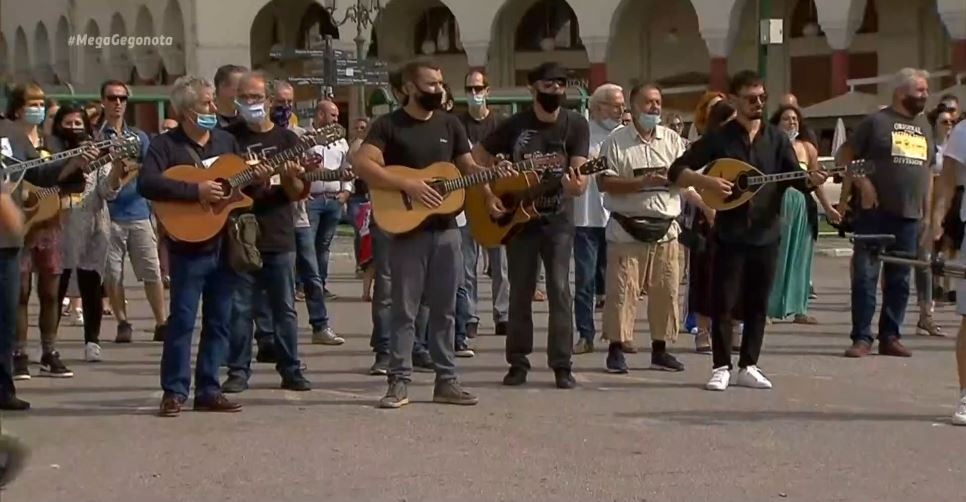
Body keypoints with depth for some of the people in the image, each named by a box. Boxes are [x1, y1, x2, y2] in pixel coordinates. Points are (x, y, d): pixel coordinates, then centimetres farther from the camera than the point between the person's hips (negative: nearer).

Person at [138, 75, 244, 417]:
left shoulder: (227, 141, 13)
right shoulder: (166, 145, -5)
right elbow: (146, 184, -21)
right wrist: (196, 190, -23)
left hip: (225, 244, 6)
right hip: (190, 246, -5)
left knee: (219, 320, 8)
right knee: (182, 319, -5)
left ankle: (208, 390, 15)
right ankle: (174, 392, 3)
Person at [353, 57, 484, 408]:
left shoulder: (449, 125, 11)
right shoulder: (388, 126, -4)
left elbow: (469, 167, 14)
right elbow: (362, 165, -16)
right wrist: (408, 185, -20)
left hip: (445, 229, 4)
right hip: (407, 229, -4)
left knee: (444, 309, 7)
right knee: (405, 309, -1)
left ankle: (446, 381, 12)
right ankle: (399, 383, 3)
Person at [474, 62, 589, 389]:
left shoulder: (576, 125, -6)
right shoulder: (515, 125, -4)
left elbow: (580, 172, -15)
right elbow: (478, 158, 6)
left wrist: (576, 185, -39)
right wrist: (487, 194, -6)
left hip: (558, 217, -1)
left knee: (559, 289, -7)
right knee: (520, 291, 4)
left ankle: (562, 365, -2)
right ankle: (518, 362, 13)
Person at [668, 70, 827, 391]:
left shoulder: (776, 139, 6)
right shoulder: (718, 139, 0)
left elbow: (795, 178, 0)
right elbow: (677, 171, -1)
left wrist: (811, 179, -22)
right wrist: (706, 181, -17)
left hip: (766, 233, 2)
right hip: (729, 233, -2)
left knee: (757, 304, 7)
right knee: (723, 302, -1)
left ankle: (748, 367, 16)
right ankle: (722, 368, 7)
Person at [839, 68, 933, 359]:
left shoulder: (924, 126, 14)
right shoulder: (877, 122, -3)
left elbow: (926, 170, 20)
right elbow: (844, 156, -1)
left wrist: (927, 212, 13)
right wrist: (862, 183, -13)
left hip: (909, 215, 5)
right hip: (875, 213, -5)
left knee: (899, 279, 8)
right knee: (865, 275, -5)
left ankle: (890, 337, 15)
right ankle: (862, 338, -2)